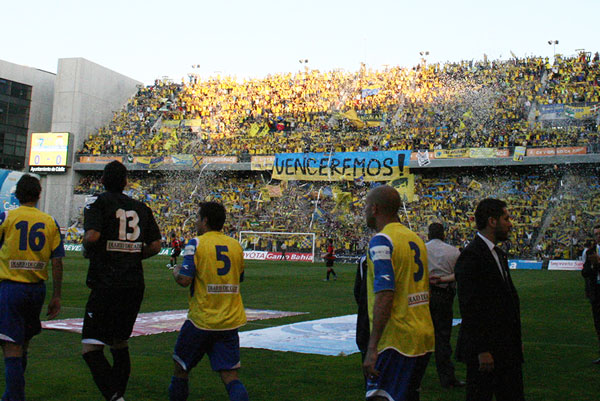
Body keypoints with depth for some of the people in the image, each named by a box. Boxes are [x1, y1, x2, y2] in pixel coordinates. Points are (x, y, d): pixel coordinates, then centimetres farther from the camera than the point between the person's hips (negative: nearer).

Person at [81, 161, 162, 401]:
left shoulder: (98, 204, -2)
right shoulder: (141, 208, 12)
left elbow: (92, 236, -18)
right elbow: (155, 246, 10)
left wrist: (87, 250, 4)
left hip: (106, 285, -6)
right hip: (135, 286, 6)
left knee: (91, 349, -6)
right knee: (120, 345, 19)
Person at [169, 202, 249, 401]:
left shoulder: (196, 244, -7)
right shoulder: (236, 245, 7)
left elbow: (184, 280, -14)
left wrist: (176, 271, 6)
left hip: (201, 320, -4)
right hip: (230, 321, 4)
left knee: (181, 368, 16)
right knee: (230, 375, 2)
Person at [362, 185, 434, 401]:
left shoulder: (381, 241, -12)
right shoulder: (415, 238, 14)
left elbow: (385, 295, -22)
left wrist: (372, 348, -24)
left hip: (397, 340, -9)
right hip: (423, 337, 9)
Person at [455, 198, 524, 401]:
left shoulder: (499, 254, 15)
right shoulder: (470, 256, -16)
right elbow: (470, 307, -20)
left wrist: (517, 339, 18)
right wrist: (482, 350, -21)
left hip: (507, 347, 9)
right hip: (485, 348, -9)